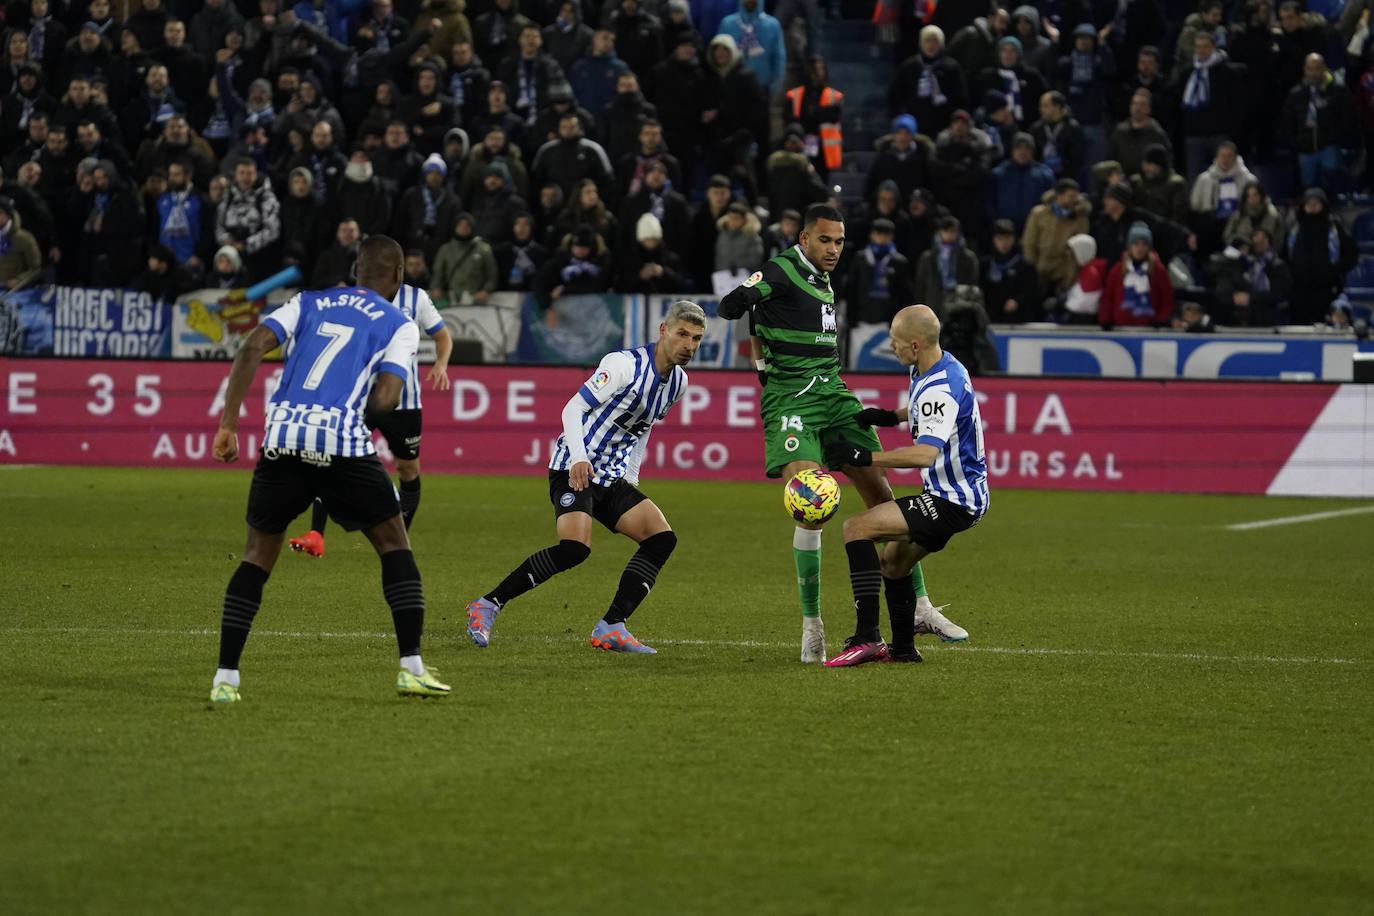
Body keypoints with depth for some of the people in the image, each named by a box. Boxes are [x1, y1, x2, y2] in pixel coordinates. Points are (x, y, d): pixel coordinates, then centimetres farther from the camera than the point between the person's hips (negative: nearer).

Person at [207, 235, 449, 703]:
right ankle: (412, 668, 8)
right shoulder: (399, 325, 11)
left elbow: (252, 349, 5)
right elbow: (384, 399, -3)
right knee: (395, 545, 15)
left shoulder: (308, 304, 20)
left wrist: (228, 426, 4)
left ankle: (225, 678, 7)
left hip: (282, 442, 3)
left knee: (257, 557, 16)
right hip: (344, 445, -3)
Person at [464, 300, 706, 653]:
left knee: (662, 539, -8)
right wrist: (579, 459, -27)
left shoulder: (678, 383, 10)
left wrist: (631, 478, 20)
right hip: (574, 472, -8)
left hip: (613, 480, 8)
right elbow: (573, 408, -14)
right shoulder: (624, 364, -14)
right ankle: (487, 606, -16)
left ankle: (610, 628, -9)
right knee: (575, 548, -27)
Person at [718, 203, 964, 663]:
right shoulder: (780, 271, -7)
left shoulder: (822, 281, 18)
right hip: (789, 398, -8)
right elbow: (727, 307, -14)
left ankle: (917, 605, 10)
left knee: (882, 496, 2)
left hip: (831, 393, 8)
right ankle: (811, 624, -10)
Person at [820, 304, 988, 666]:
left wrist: (865, 457, -35)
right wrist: (891, 416, 17)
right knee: (891, 561, 23)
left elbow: (926, 453, -37)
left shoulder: (941, 389, -25)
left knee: (857, 527, -18)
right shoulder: (927, 371, 8)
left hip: (953, 501, -11)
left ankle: (867, 637, -23)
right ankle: (902, 647, 35)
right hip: (952, 495, 11)